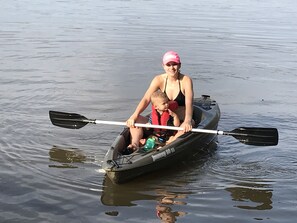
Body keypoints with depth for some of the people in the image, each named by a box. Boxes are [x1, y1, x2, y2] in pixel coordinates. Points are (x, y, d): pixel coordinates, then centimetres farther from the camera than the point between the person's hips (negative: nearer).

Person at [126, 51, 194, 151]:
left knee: (187, 128, -38)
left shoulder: (186, 80, -9)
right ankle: (134, 144, -40)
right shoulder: (159, 80, -1)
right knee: (136, 120, -17)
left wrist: (187, 121, -44)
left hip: (180, 123, -3)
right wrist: (134, 116, -29)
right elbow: (146, 99, -12)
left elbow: (189, 103, -23)